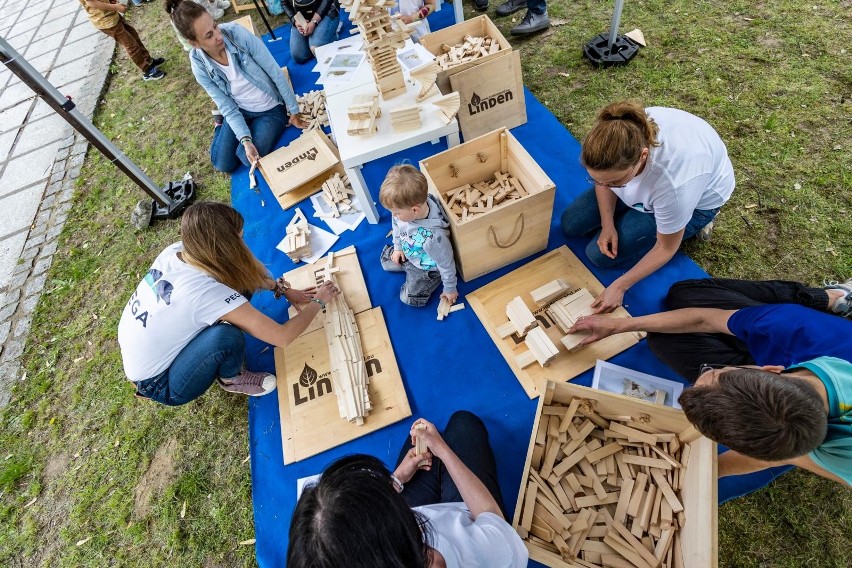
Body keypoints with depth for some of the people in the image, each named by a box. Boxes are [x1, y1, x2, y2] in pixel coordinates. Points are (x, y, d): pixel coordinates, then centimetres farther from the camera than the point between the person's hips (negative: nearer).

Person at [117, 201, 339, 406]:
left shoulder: (175, 251, -16)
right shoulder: (208, 293, -37)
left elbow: (240, 273, 3)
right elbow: (283, 337, -31)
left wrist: (283, 289, 0)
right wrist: (319, 301, -16)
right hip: (160, 385, -7)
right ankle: (230, 380, 1)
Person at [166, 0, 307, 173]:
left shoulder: (237, 33, -24)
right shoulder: (199, 65, -16)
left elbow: (276, 73, -17)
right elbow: (228, 108, -13)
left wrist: (294, 111, -13)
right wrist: (246, 140, -28)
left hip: (271, 109, -2)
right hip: (238, 111, 2)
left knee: (248, 160, -19)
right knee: (222, 164, 1)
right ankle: (222, 122, 32)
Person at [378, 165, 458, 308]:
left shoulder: (434, 237, -47)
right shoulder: (404, 208, -29)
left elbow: (446, 264, -29)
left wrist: (450, 289, -13)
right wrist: (398, 247, 9)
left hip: (426, 268, -6)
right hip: (407, 253, 6)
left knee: (410, 299, -2)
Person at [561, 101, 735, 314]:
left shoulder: (674, 182, -45)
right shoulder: (613, 139, -33)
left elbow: (665, 249, -27)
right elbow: (603, 179, -8)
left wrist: (620, 286, -28)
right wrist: (607, 224, -20)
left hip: (697, 199, -5)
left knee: (599, 254, -13)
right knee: (571, 224, 1)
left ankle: (689, 224, 5)